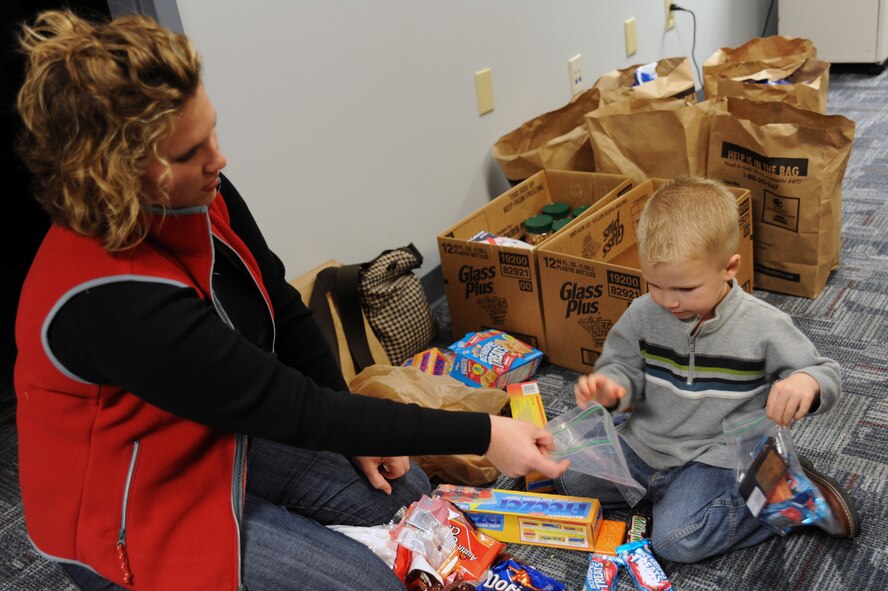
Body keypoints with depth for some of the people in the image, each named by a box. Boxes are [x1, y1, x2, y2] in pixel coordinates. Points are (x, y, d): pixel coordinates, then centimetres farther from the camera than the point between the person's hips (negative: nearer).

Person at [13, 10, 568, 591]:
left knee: (405, 492, 5)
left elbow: (285, 314, 0)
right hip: (136, 505, -6)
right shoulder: (112, 300, -37)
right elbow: (295, 408, -33)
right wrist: (483, 434, -29)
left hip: (223, 429, 7)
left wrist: (357, 436, -1)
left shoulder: (203, 195, -13)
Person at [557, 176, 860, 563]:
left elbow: (826, 375, -8)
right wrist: (609, 388, -23)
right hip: (643, 441, 5)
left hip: (714, 458, -5)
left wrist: (806, 382, -34)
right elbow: (623, 367, 3)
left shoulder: (764, 326, -17)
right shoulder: (643, 314, -8)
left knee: (676, 540, -22)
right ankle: (665, 490, 15)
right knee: (572, 480, 2)